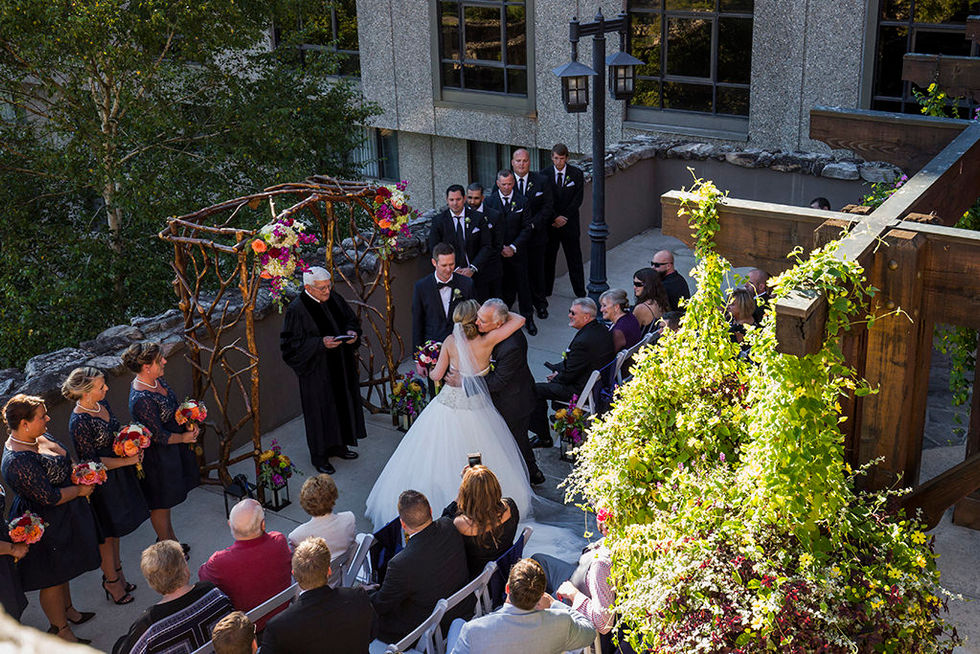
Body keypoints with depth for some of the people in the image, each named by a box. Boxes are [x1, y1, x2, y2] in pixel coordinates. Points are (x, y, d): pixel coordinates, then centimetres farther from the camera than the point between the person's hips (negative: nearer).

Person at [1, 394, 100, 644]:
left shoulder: (39, 437, -3)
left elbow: (62, 463, 15)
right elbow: (50, 497, -29)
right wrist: (80, 490, -16)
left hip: (62, 518, 10)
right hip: (45, 525, -10)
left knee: (62, 569, 28)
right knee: (52, 579, 10)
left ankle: (67, 610, 49)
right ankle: (60, 630, 28)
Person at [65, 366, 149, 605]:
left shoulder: (101, 403, -3)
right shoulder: (79, 422, -28)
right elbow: (90, 462, -23)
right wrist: (128, 460, -20)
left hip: (119, 476, 8)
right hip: (101, 482, -8)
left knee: (114, 530, 24)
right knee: (106, 534, 11)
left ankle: (116, 571, 41)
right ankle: (111, 580, 29)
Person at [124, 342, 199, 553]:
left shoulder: (157, 380, -4)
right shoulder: (142, 400, -32)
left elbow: (175, 407, 11)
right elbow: (158, 436, -25)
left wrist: (189, 424, -5)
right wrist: (184, 438, -11)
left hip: (173, 449, 9)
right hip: (158, 456, -9)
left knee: (165, 502, 25)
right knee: (160, 504, 12)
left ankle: (169, 540, 42)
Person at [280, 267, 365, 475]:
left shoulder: (334, 300, 0)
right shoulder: (296, 310, -18)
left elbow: (351, 320, 14)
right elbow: (291, 343, -18)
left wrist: (352, 332, -9)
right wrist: (320, 343, -28)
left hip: (341, 366, 6)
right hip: (316, 371, -6)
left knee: (341, 403, 18)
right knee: (320, 409, 5)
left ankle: (337, 445, 37)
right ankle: (319, 455, 20)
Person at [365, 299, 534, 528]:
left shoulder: (450, 342, -11)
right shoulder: (487, 342, -16)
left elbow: (437, 374, -2)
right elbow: (519, 319, -13)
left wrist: (427, 371, 20)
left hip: (447, 407, 1)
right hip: (476, 412, -1)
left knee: (434, 458, 12)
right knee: (481, 464, 17)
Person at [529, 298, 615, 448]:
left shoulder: (583, 341, -31)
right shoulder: (601, 329, -2)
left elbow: (569, 375, -20)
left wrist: (555, 378, -1)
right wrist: (559, 370, 8)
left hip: (582, 390, -10)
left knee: (536, 390, -2)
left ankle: (544, 438, 12)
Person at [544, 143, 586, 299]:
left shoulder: (576, 174, -2)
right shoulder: (544, 174, -1)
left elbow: (577, 200, -5)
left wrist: (563, 217, -12)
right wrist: (555, 218, -13)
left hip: (570, 224, -1)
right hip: (549, 224, 1)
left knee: (574, 258, 5)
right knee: (548, 258, 8)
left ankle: (580, 292, 13)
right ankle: (546, 290, 20)